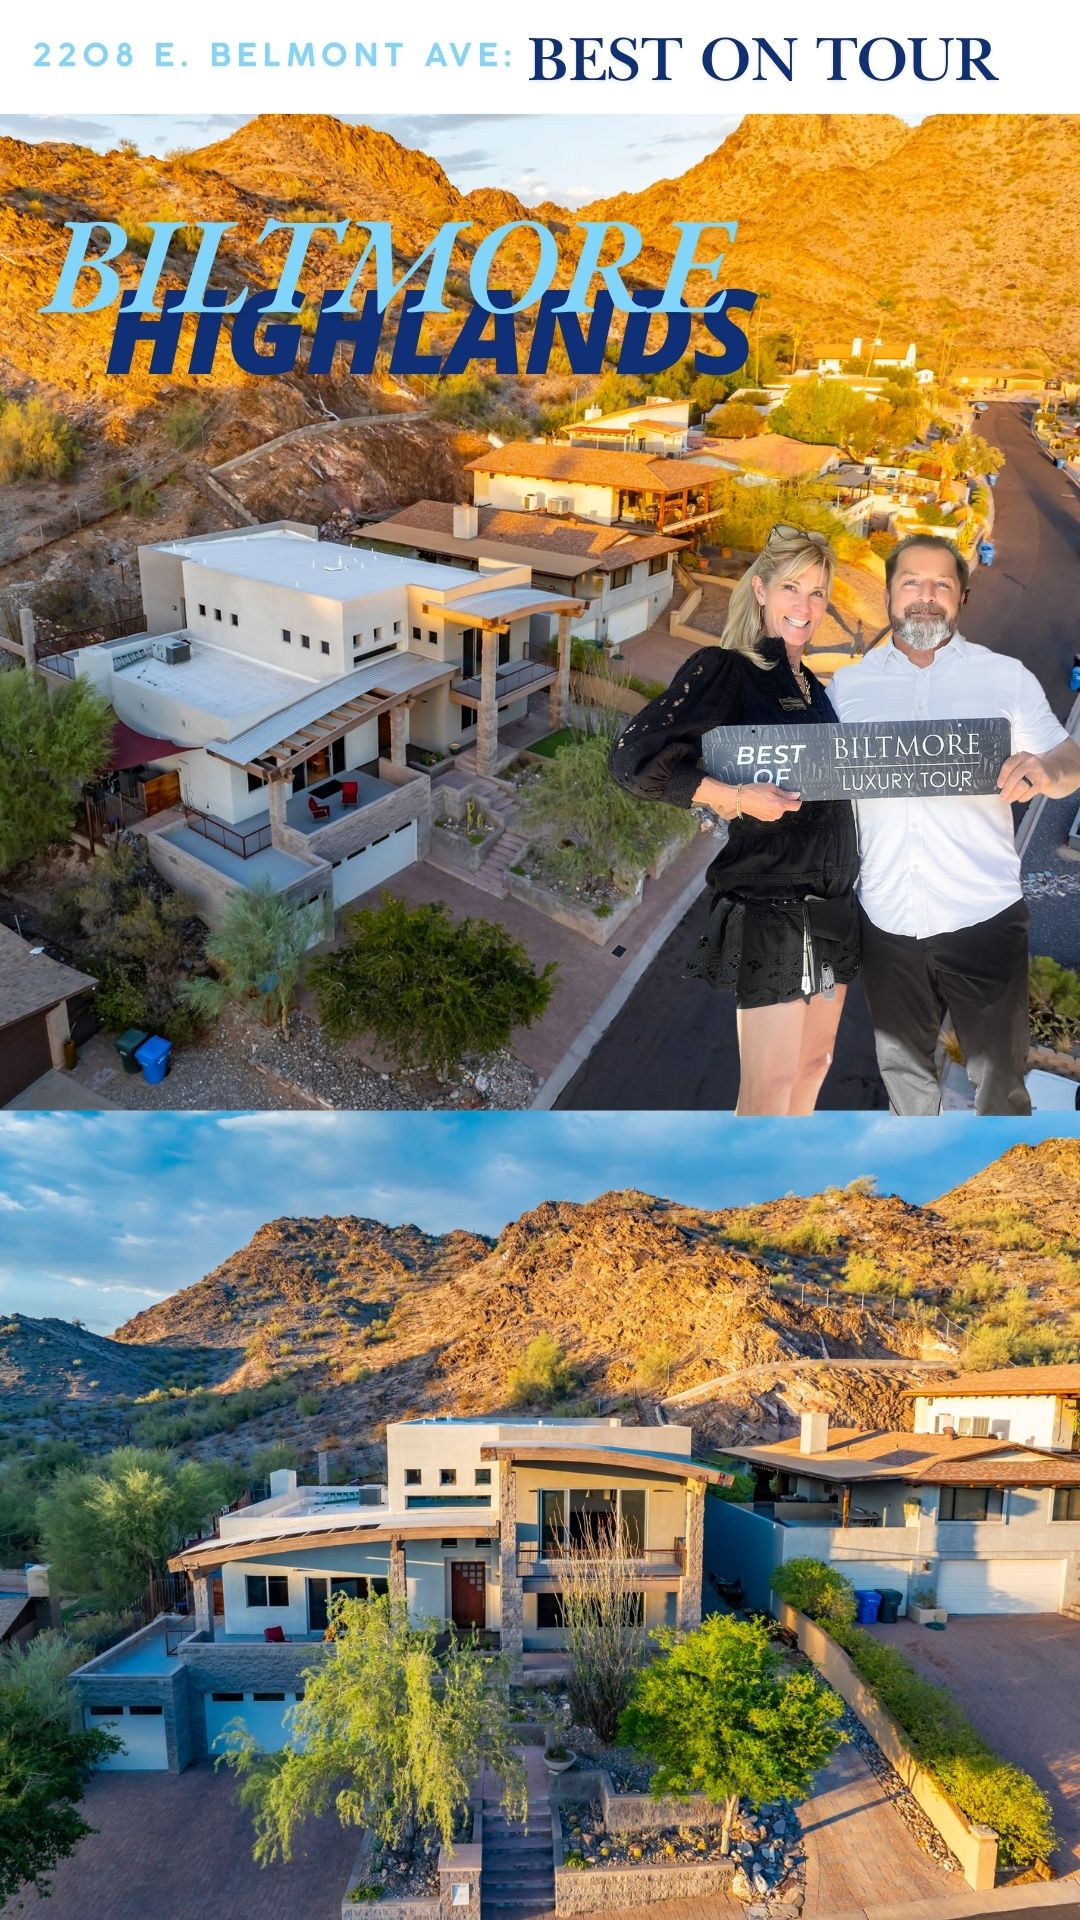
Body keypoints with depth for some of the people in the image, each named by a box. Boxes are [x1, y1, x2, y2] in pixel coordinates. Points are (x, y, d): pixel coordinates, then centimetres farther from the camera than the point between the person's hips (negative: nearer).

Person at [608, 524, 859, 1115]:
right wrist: (737, 796, -21)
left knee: (813, 1063, 15)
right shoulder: (726, 669, -8)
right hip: (767, 907, -8)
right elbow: (636, 758, -19)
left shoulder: (813, 687, 15)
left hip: (831, 906, 8)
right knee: (768, 1089, -7)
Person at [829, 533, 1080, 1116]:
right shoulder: (847, 685, 6)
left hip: (983, 918, -2)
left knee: (999, 1074, 8)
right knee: (902, 1067, 19)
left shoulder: (1006, 678, 1)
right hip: (886, 920, 2)